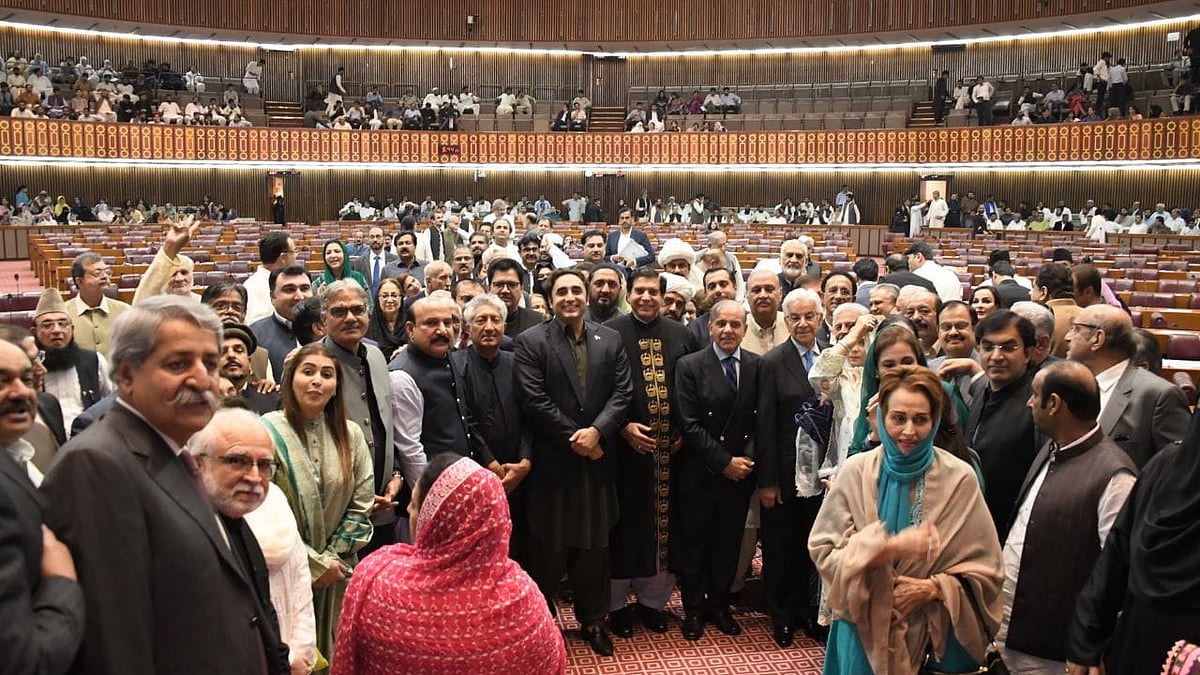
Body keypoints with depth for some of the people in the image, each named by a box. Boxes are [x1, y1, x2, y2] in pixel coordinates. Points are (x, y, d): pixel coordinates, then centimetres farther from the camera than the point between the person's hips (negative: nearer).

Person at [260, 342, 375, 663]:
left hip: (338, 573, 4)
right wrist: (315, 564, -11)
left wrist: (333, 558, -5)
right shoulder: (268, 432, -10)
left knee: (334, 652, 11)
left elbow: (361, 505, 5)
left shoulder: (350, 435, 5)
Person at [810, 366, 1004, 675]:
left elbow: (984, 569, -3)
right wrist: (889, 547, -21)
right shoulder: (857, 471, -7)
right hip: (864, 626, 0)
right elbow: (823, 548, -9)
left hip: (933, 632, 0)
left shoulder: (959, 478, -8)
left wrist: (933, 589, -18)